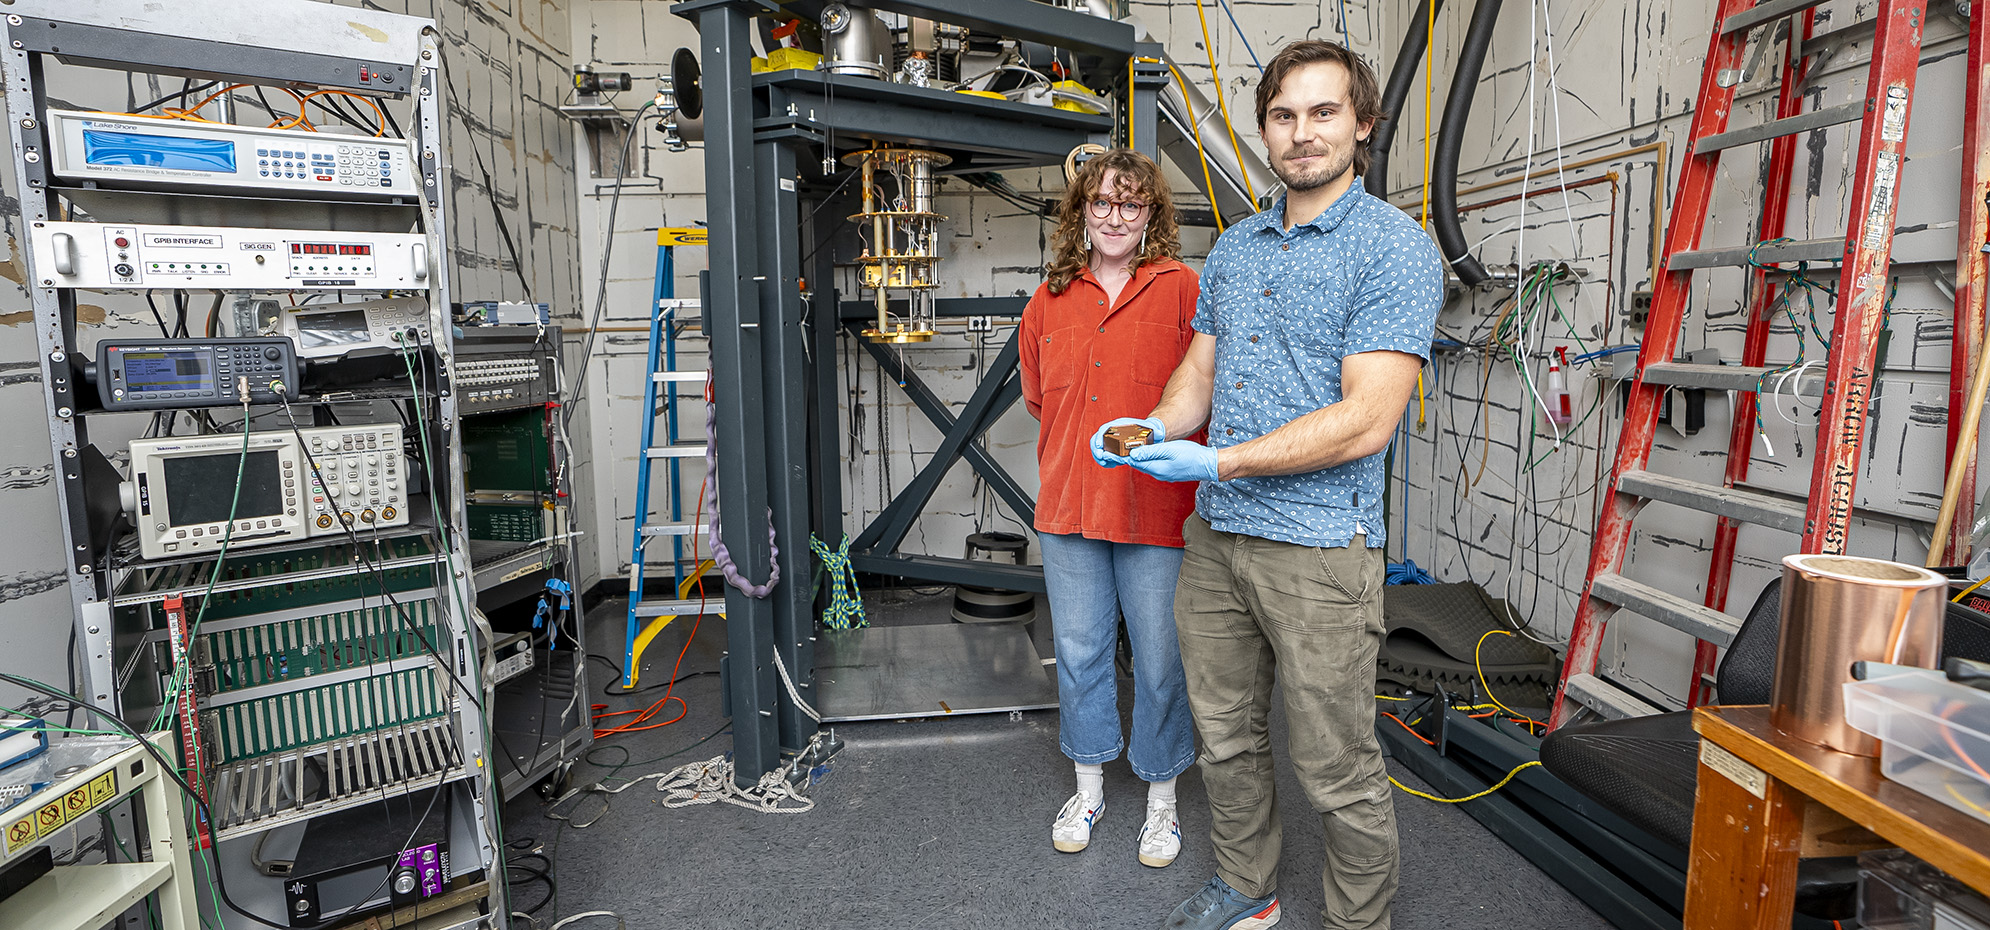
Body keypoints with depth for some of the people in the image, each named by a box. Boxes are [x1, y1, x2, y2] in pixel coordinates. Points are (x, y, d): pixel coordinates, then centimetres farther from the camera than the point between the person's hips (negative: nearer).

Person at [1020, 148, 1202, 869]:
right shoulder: (1049, 302, 8)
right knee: (1079, 653, 15)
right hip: (1068, 510, 4)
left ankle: (1162, 798, 30)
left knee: (1160, 662, 8)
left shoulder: (1181, 289, -4)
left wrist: (1163, 450, -8)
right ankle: (1089, 788, 36)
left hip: (1158, 511, -4)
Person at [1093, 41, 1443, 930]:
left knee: (1337, 770, 7)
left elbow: (1364, 421, -19)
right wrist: (1150, 430, -6)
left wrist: (1218, 462, -20)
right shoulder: (1234, 247, 12)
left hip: (1320, 546, -6)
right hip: (1213, 534, 7)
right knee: (1225, 735, 19)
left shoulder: (1396, 249, -10)